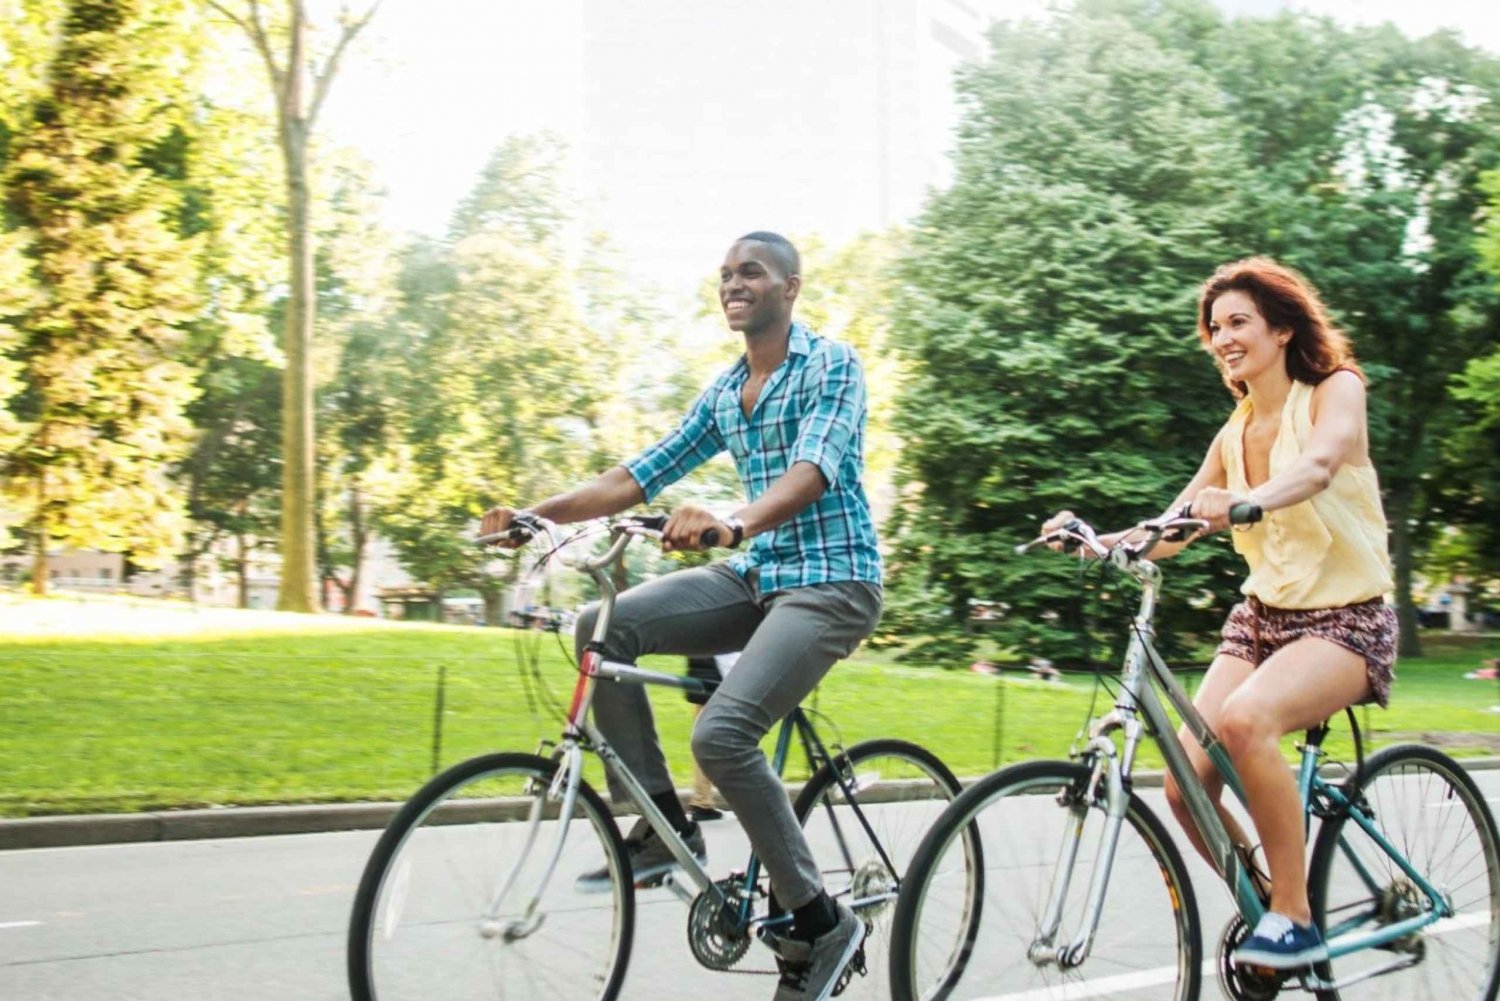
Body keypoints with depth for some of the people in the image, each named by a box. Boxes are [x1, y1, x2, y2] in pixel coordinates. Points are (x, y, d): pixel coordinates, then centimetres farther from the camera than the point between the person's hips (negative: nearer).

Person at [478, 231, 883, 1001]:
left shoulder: (831, 365, -8)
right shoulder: (723, 392, 14)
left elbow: (813, 470, -26)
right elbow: (640, 476, 12)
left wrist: (732, 524, -46)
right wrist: (538, 513, -3)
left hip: (831, 582, -7)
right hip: (756, 576, 7)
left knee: (721, 733, -26)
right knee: (601, 627, -11)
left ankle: (820, 922, -11)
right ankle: (662, 823, -2)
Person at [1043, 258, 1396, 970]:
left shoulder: (1335, 390, -6)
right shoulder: (1236, 433, 11)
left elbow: (1319, 465, -29)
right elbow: (1170, 531, 7)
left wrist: (1243, 503, -50)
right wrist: (1099, 540, -14)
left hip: (1346, 621, -6)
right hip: (1261, 614, 6)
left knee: (1245, 719, -35)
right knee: (1187, 784, -13)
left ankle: (1296, 918, -20)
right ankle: (1266, 909, 13)